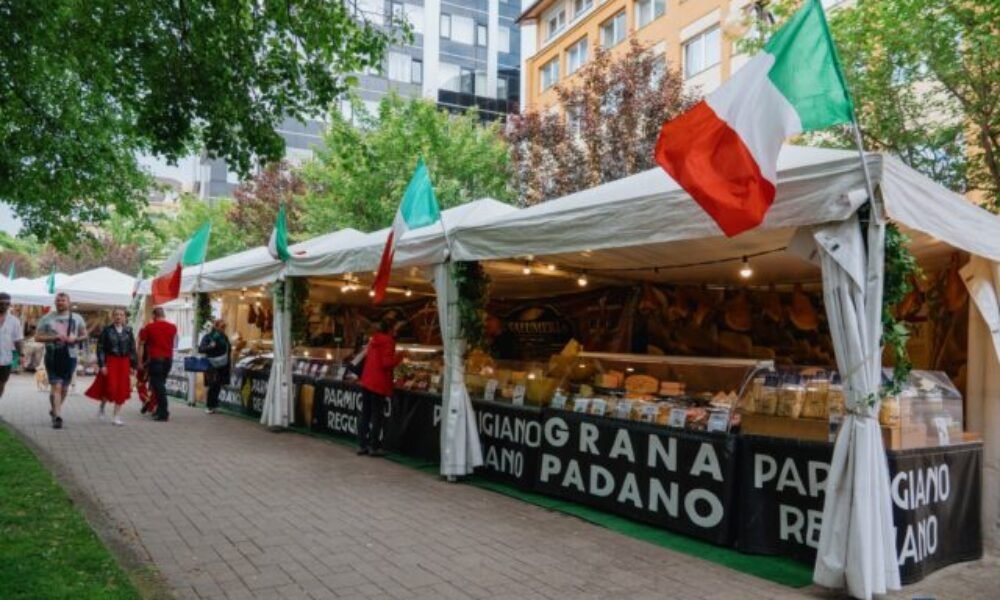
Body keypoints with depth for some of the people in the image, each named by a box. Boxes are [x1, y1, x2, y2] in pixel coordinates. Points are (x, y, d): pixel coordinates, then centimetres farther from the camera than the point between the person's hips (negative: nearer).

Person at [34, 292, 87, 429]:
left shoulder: (77, 318, 7)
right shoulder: (47, 318, 3)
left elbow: (85, 335, 11)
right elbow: (37, 337, 2)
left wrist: (75, 338, -10)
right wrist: (54, 337, -15)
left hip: (70, 356, 2)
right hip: (52, 356, -2)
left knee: (64, 387, 12)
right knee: (56, 386, -11)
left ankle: (55, 411, 34)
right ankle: (57, 416, -10)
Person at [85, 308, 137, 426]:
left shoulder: (128, 331, 6)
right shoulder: (106, 330, -2)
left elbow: (132, 349, 8)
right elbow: (100, 348, -3)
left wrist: (133, 365, 6)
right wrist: (102, 365, -10)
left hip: (124, 363, 3)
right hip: (110, 362, -3)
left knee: (121, 390, 1)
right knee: (110, 388, -9)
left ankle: (117, 417, 10)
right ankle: (102, 407, 22)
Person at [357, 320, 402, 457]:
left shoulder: (373, 340, 13)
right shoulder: (388, 341, -10)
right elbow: (387, 363, -17)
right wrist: (399, 357, -3)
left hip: (366, 382, 7)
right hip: (379, 384, -7)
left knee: (365, 414, 11)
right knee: (377, 416, -1)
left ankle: (362, 445, 16)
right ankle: (374, 447, 1)